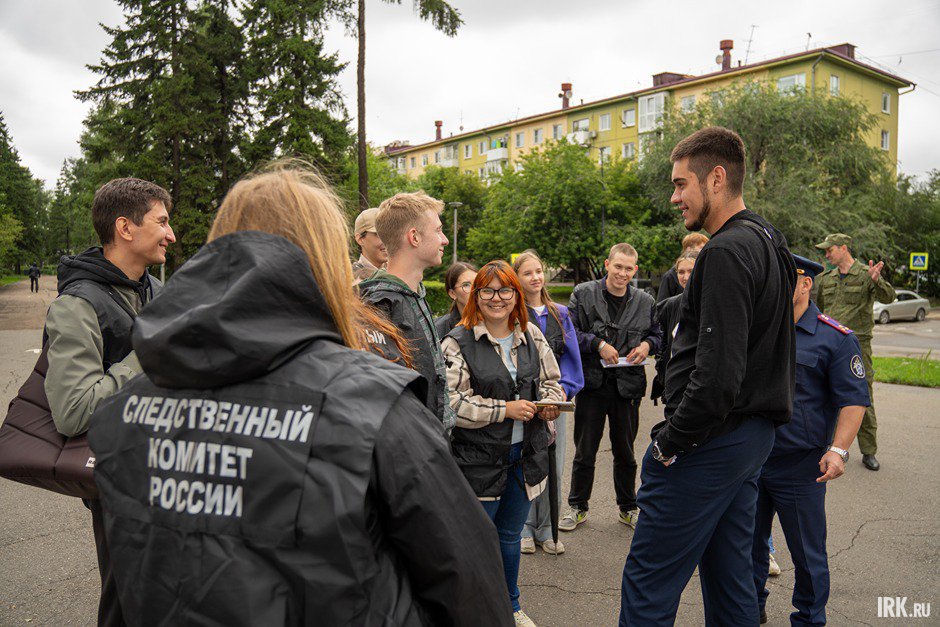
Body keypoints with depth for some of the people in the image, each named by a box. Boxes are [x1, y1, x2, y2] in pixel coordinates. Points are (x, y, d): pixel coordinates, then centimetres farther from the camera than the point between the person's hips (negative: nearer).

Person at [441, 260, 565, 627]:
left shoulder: (532, 336, 6)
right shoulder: (459, 342, -12)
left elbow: (552, 380, 16)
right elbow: (452, 402, -18)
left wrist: (550, 402, -6)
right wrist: (505, 409, -21)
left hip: (526, 455, 5)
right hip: (478, 456, -5)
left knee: (510, 535, 21)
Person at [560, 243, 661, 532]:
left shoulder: (645, 302, 5)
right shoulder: (583, 294, -2)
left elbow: (657, 333, 18)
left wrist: (647, 344, -3)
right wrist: (598, 344, -15)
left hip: (627, 385, 2)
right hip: (592, 383, -2)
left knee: (625, 452, 15)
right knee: (584, 451, 9)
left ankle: (628, 508, 32)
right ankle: (577, 507, 25)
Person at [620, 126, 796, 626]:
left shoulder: (727, 252, -18)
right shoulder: (769, 244, 14)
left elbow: (717, 373, -26)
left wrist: (670, 441, -15)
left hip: (709, 442, -10)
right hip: (753, 435, 10)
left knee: (648, 585, -1)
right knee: (730, 576, 19)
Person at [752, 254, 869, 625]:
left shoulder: (836, 338, -6)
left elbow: (854, 399, -9)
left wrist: (838, 449, -20)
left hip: (799, 467, -4)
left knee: (807, 552, 10)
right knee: (749, 541, 16)